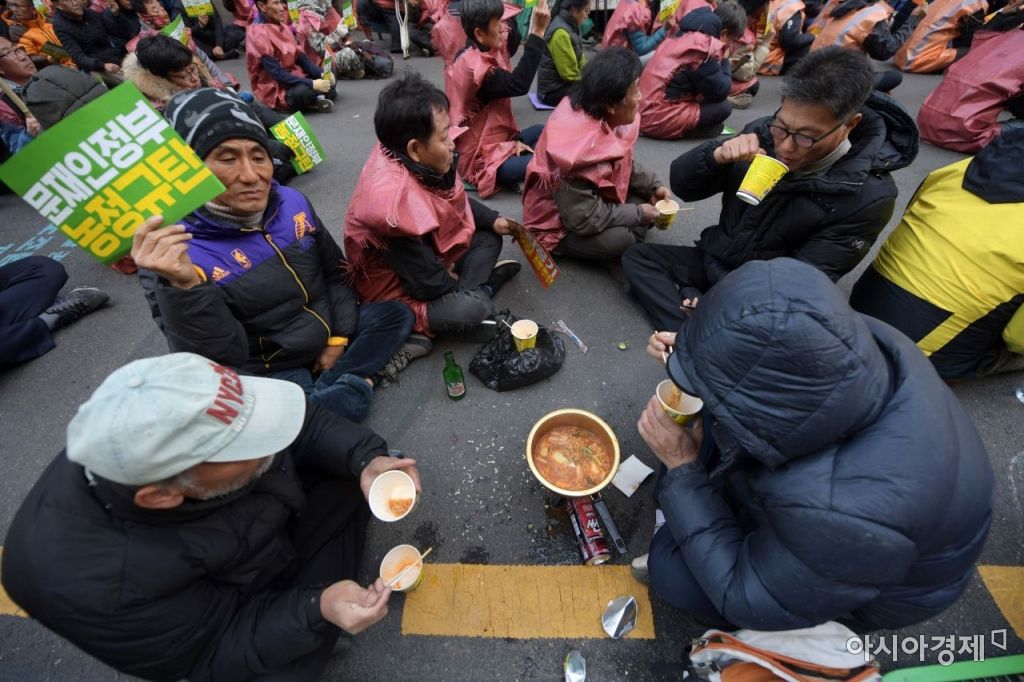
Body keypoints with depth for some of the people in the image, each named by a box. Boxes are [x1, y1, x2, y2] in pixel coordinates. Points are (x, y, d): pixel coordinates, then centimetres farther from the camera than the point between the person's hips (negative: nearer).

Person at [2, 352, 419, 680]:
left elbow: (306, 423, -13)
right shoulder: (96, 584, -37)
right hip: (229, 632, -3)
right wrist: (316, 611, -36)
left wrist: (366, 459, -27)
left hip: (277, 514, 4)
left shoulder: (191, 418, -29)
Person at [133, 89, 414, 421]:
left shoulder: (292, 202, -5)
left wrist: (338, 338, -2)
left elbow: (336, 274, 7)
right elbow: (220, 363, -25)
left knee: (396, 314, -4)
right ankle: (354, 385, -6)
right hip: (271, 372, -5)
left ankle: (328, 388, -13)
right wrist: (184, 287, -40)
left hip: (329, 339, 6)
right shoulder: (172, 255, -19)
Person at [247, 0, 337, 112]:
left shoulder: (282, 27, 8)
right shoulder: (258, 35, -16)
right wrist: (312, 84, -30)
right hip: (276, 89, -9)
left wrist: (322, 73, -13)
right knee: (305, 91, -38)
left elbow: (300, 57, 6)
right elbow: (277, 74, -23)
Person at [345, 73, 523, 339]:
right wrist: (456, 279, -9)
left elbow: (454, 200, 11)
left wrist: (492, 220, 2)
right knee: (470, 307, -34)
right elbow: (429, 284, -29)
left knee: (488, 237, 12)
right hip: (398, 293, -9)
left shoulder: (411, 161, -11)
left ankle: (470, 290, -8)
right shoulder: (396, 200, -36)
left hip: (428, 254, 9)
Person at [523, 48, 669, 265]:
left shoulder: (604, 118, -8)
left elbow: (623, 164, 11)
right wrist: (637, 214, -20)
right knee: (619, 239, -30)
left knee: (645, 196, 0)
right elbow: (584, 219, -31)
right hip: (556, 226, -8)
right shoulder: (580, 148, -33)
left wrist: (652, 186, -2)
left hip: (593, 201, 9)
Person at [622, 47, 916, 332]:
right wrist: (716, 155, -26)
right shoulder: (763, 133, -9)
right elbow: (682, 186, -5)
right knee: (637, 258, -14)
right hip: (716, 260, 5)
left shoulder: (869, 196, -19)